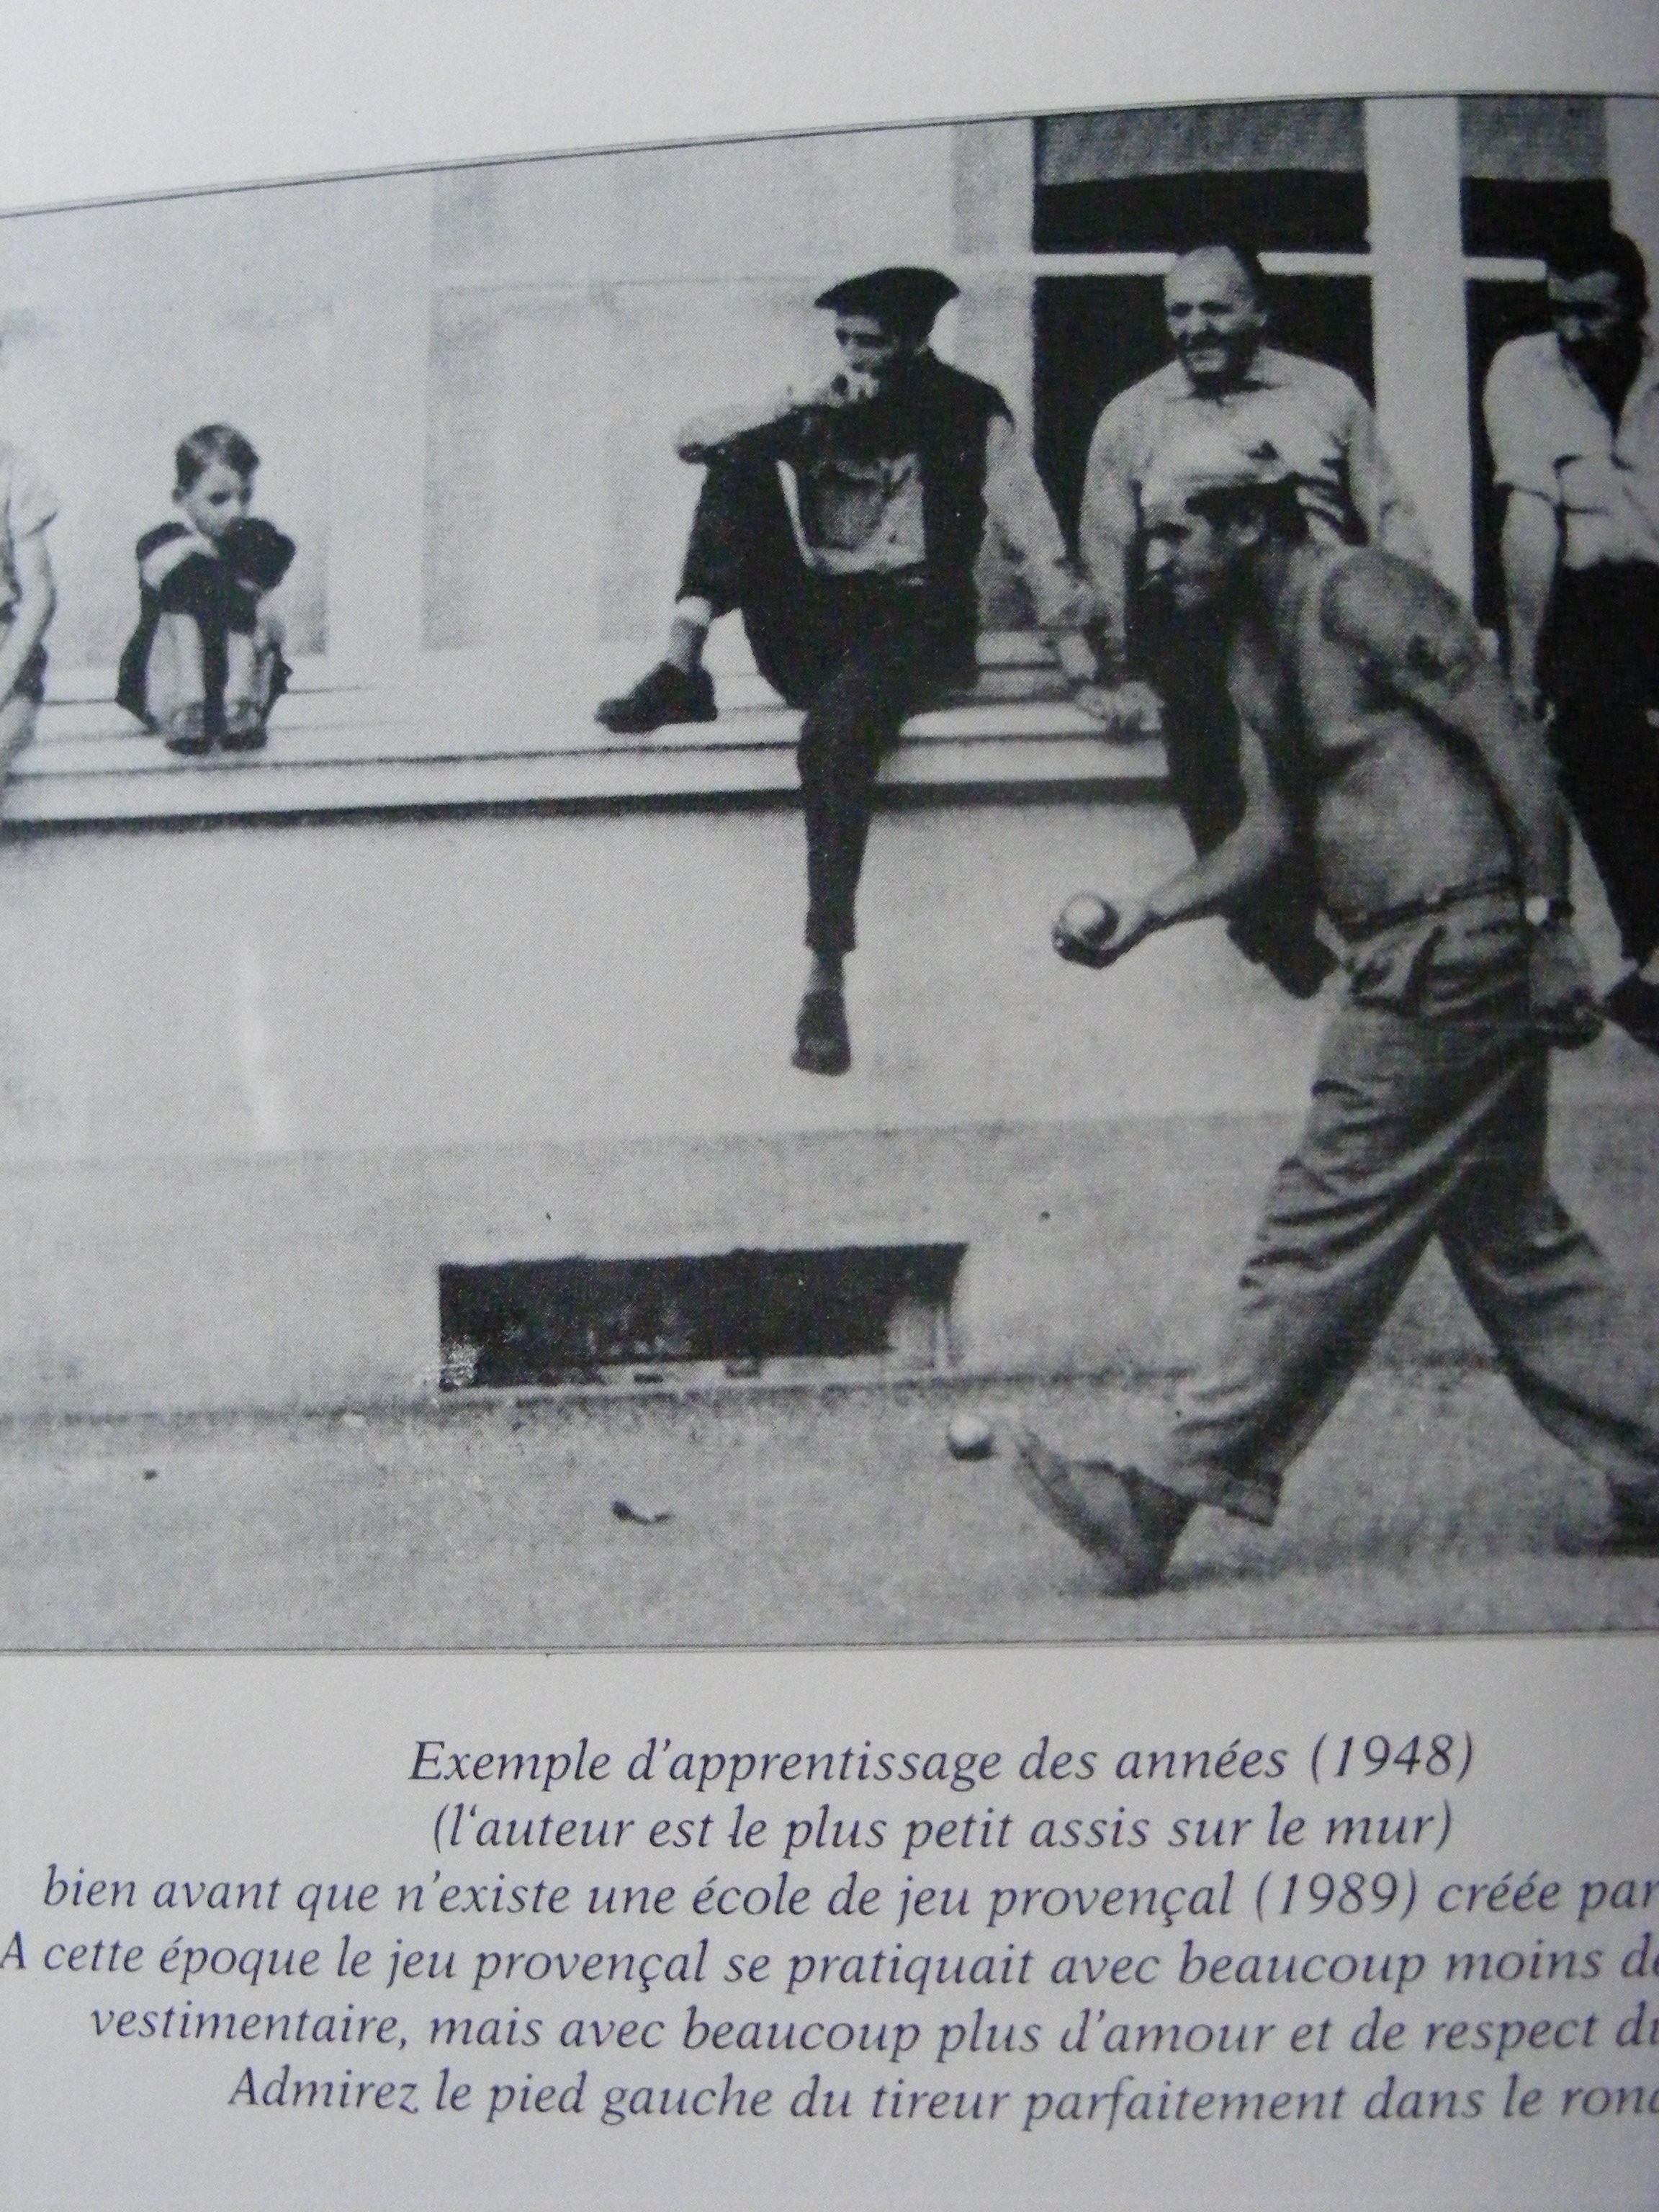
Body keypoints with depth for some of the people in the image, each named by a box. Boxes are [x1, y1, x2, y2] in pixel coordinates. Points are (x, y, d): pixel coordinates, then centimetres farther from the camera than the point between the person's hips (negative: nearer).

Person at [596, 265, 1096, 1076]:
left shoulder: (969, 415, 5)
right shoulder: (820, 412, 14)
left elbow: (1035, 543, 0)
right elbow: (691, 439, 4)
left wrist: (1083, 666, -8)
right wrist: (797, 409, -11)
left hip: (912, 632, -4)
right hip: (806, 639, 4)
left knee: (837, 726, -38)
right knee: (744, 456, -11)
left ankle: (825, 979, -41)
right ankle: (683, 663, -25)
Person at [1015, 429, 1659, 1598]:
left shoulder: (1360, 596, -12)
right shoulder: (1257, 647, 16)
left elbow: (1516, 747, -15)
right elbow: (1271, 831, 17)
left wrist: (1550, 927, -18)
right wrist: (1143, 916, 5)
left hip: (1454, 951, -10)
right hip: (1414, 963, 10)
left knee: (1324, 1232, -6)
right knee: (1509, 1234, 14)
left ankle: (1166, 1500, -3)